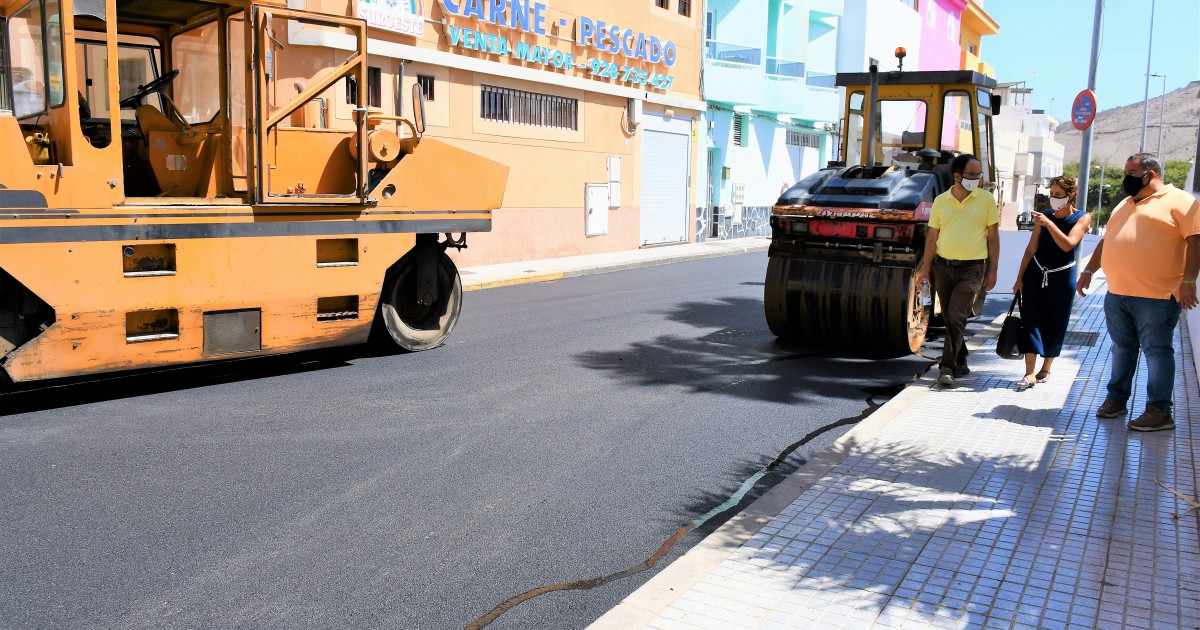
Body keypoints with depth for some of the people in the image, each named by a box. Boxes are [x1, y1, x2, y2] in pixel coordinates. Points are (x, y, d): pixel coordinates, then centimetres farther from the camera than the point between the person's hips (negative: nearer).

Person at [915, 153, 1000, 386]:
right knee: (949, 318, 11)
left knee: (957, 317, -12)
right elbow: (932, 237, 8)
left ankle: (947, 367, -6)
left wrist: (992, 271, 1)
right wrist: (925, 269, 4)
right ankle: (961, 363, 26)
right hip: (943, 266, 3)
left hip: (971, 268, -3)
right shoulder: (940, 201, 4)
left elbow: (993, 237, 3)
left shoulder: (986, 199, 0)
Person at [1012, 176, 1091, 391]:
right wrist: (1020, 278, 3)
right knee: (1031, 321, -6)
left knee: (1055, 325, 6)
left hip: (1062, 278, -2)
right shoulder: (1044, 216, 4)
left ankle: (1045, 370, 22)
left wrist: (1049, 223, -28)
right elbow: (1031, 249, 6)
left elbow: (1068, 245, -21)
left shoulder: (1082, 218, -4)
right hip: (1036, 274, 2)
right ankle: (1030, 374, -8)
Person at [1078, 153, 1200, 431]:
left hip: (1157, 296, -7)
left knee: (1157, 351, -2)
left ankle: (1159, 411, 2)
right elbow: (1106, 240, 25)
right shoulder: (1124, 205, 19)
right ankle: (1116, 399, 24)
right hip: (1117, 294, 7)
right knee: (1122, 348, 14)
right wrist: (1089, 270, 19)